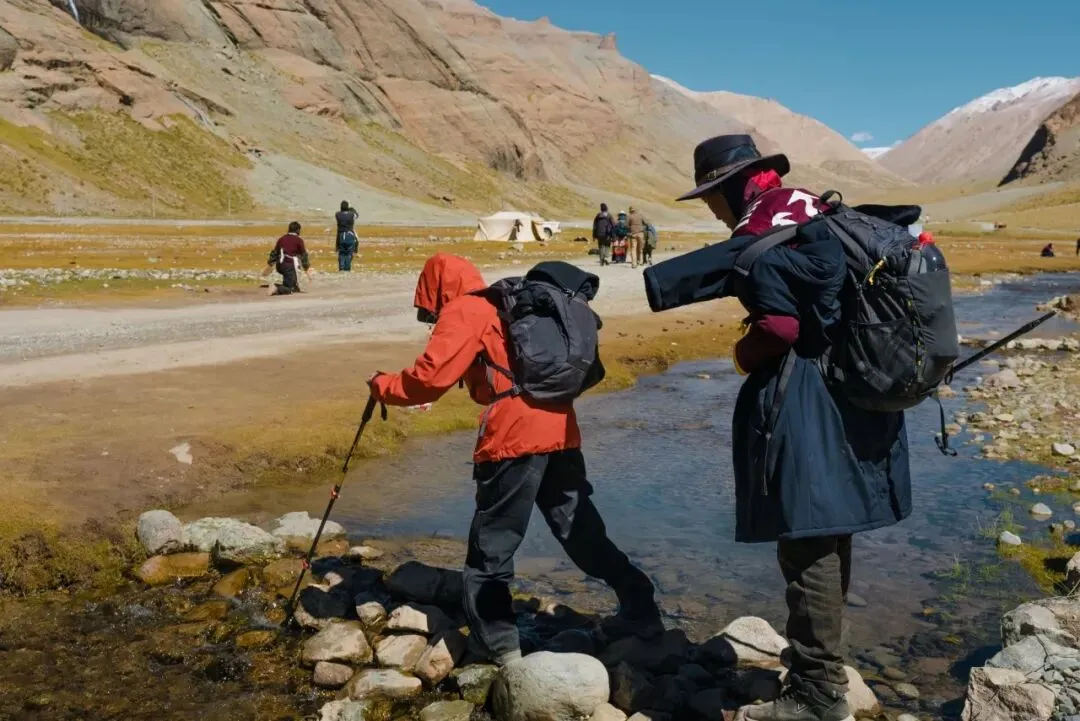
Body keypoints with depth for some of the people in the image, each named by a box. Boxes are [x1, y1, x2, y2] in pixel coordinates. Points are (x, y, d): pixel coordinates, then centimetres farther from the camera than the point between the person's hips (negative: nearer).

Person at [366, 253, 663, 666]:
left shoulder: (463, 312, 0)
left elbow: (431, 378, -9)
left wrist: (383, 387, 5)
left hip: (516, 437, -8)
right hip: (558, 429, 8)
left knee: (491, 545, 5)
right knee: (581, 531, 18)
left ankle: (496, 644, 11)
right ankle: (640, 610, 23)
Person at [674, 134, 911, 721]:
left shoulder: (755, 231, -13)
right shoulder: (813, 206, 14)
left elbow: (779, 323, -21)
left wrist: (744, 354, -3)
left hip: (802, 399, -10)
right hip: (851, 389, 10)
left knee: (807, 542, -2)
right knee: (829, 534, 19)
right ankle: (823, 671, 34)